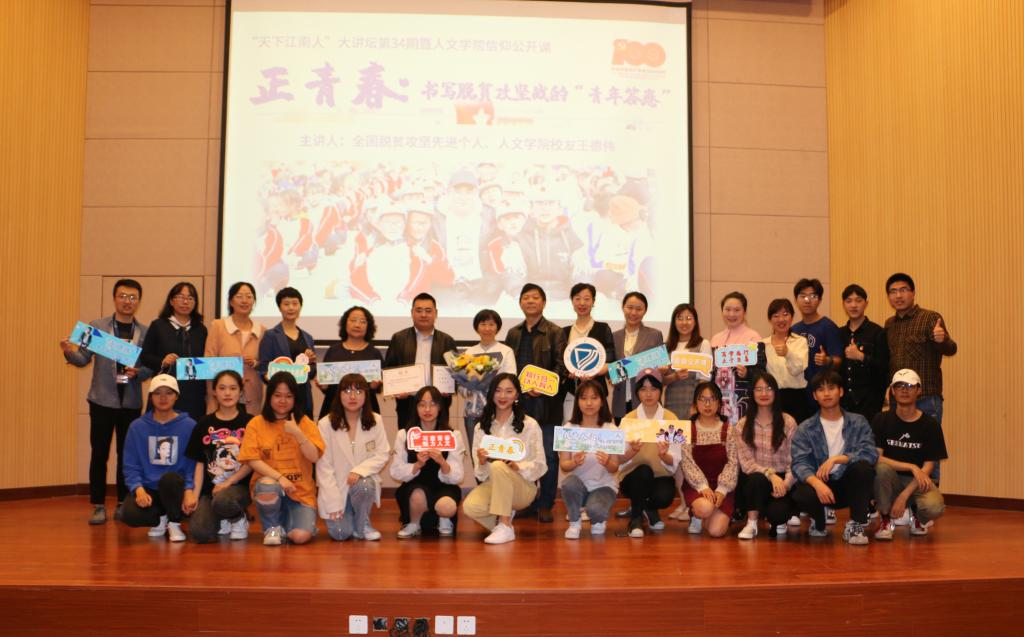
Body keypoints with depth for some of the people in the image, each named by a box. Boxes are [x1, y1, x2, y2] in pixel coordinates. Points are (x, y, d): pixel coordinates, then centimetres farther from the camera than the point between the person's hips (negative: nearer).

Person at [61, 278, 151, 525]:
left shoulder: (146, 332, 4)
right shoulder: (96, 327, 2)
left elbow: (152, 368, 1)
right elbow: (84, 359, -1)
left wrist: (138, 372, -19)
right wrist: (70, 352, -21)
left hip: (131, 402, 1)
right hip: (102, 400, -1)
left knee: (126, 454, 7)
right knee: (99, 454, 2)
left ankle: (123, 504, 18)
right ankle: (98, 506, 10)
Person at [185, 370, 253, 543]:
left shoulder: (249, 422, 1)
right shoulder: (204, 424, 8)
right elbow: (200, 463, 7)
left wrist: (228, 483, -12)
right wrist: (194, 495, -4)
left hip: (239, 486, -2)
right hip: (210, 489, 3)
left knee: (222, 501, -38)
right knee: (199, 533, -22)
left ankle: (239, 519, -1)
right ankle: (223, 521, 15)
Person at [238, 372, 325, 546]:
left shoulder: (305, 423, 2)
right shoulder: (256, 424, 0)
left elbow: (314, 457, -8)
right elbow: (253, 460, -7)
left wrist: (297, 434, -22)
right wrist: (279, 477, -20)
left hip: (301, 491, 0)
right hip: (270, 483, 0)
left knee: (300, 536, -22)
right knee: (267, 487, -37)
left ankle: (285, 521, 16)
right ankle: (271, 527, -6)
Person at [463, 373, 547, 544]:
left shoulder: (530, 425, -3)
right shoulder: (481, 427, 7)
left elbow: (540, 466, -5)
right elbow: (479, 473, 3)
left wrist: (516, 466, -25)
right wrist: (482, 462, -21)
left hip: (523, 487, -2)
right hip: (491, 485, 3)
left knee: (498, 467, -34)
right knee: (470, 506, -30)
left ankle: (505, 527, -24)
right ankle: (504, 515, 1)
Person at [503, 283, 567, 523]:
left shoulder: (554, 332, 1)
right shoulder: (513, 334, 15)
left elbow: (561, 366, -6)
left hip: (546, 402, -4)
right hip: (519, 401, 4)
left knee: (548, 455, -1)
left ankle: (545, 505, 7)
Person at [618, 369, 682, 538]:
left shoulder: (670, 418, -2)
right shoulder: (628, 419, -2)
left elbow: (674, 462, -8)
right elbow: (619, 459, -10)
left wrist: (664, 455, -30)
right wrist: (632, 451, -31)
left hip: (661, 476, 1)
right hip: (633, 477, 0)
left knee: (664, 496, -30)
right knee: (644, 470, -32)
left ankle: (649, 508, 8)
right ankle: (635, 518, -9)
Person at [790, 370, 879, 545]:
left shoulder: (858, 422, 3)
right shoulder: (805, 429, 0)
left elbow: (871, 453, -13)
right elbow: (799, 463, -14)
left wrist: (836, 459, -25)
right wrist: (817, 484, -34)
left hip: (849, 485, 0)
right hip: (821, 484, 0)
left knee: (863, 466, -31)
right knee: (801, 495, -34)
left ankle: (856, 525, -14)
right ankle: (819, 522, 4)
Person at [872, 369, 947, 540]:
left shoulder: (930, 424, -4)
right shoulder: (882, 420, -4)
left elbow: (928, 467, -8)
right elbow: (876, 458, -13)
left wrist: (904, 495, -19)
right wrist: (912, 467, -23)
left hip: (918, 482, 0)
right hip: (891, 480, 0)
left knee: (934, 507, -33)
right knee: (881, 468, -35)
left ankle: (917, 517, 8)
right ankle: (886, 520, -10)